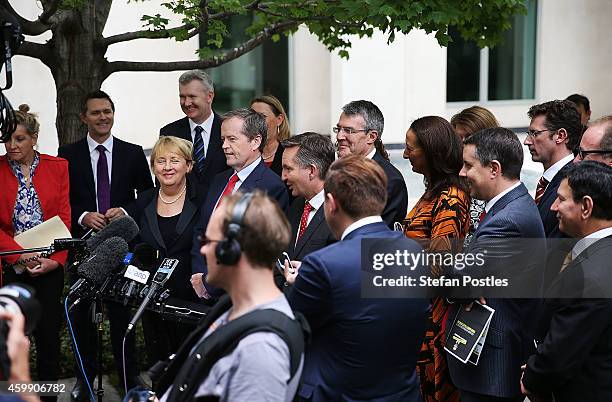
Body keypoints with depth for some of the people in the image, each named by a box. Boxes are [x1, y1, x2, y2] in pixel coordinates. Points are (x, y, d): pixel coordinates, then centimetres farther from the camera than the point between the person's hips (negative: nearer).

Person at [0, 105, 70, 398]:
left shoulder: (58, 167, 4)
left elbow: (64, 218, 1)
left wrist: (56, 259, -11)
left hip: (50, 265, 1)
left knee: (49, 334, 4)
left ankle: (49, 393, 16)